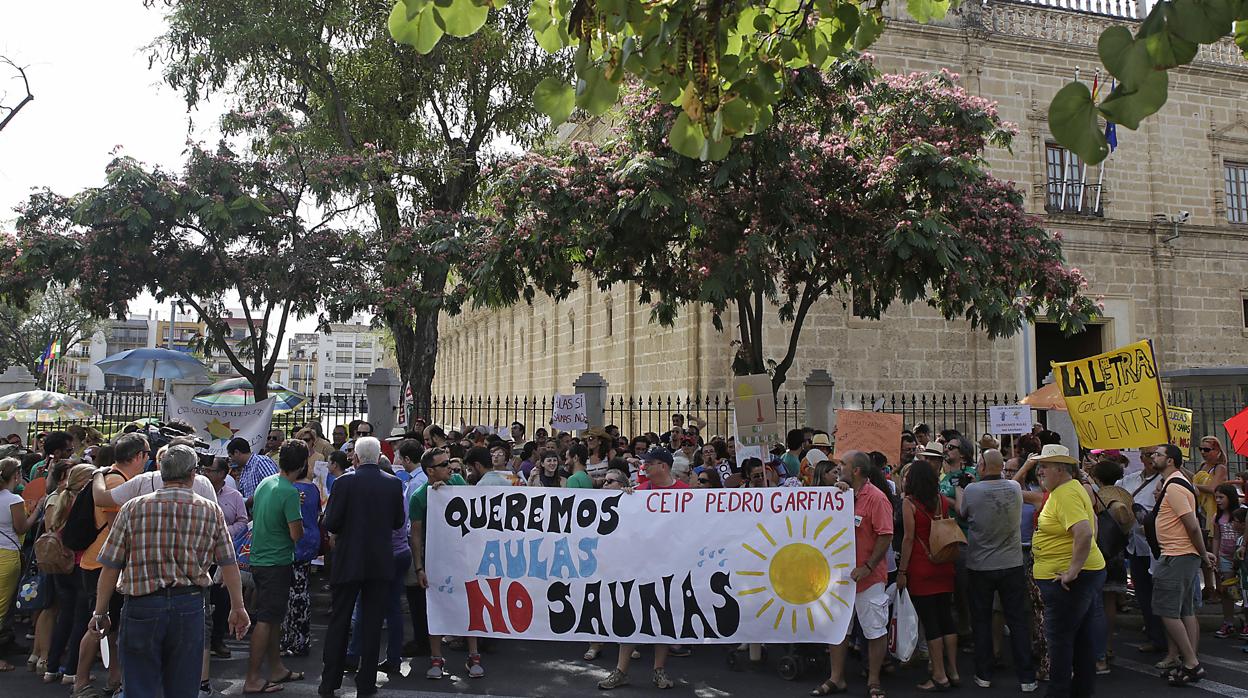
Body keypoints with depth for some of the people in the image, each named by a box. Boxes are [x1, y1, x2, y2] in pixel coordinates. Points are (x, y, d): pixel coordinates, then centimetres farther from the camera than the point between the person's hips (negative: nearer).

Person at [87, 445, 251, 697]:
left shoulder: (133, 508, -1)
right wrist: (238, 608, 11)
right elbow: (229, 564, 2)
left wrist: (100, 613, 9)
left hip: (142, 607, -1)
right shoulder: (211, 511, 1)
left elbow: (110, 567, 0)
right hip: (190, 606, 1)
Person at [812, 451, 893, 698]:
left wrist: (867, 567, -19)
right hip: (842, 573, 7)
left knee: (875, 631, 6)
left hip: (869, 576, -7)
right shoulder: (843, 493, 8)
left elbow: (886, 536, -17)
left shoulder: (876, 498, -14)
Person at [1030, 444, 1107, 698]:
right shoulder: (1071, 488, 12)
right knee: (1083, 636, 17)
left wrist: (1073, 570, -27)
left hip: (1068, 580, -10)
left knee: (1060, 637, -2)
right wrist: (1080, 562, 25)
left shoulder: (1066, 495, -20)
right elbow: (1092, 520, 26)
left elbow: (1085, 533, -33)